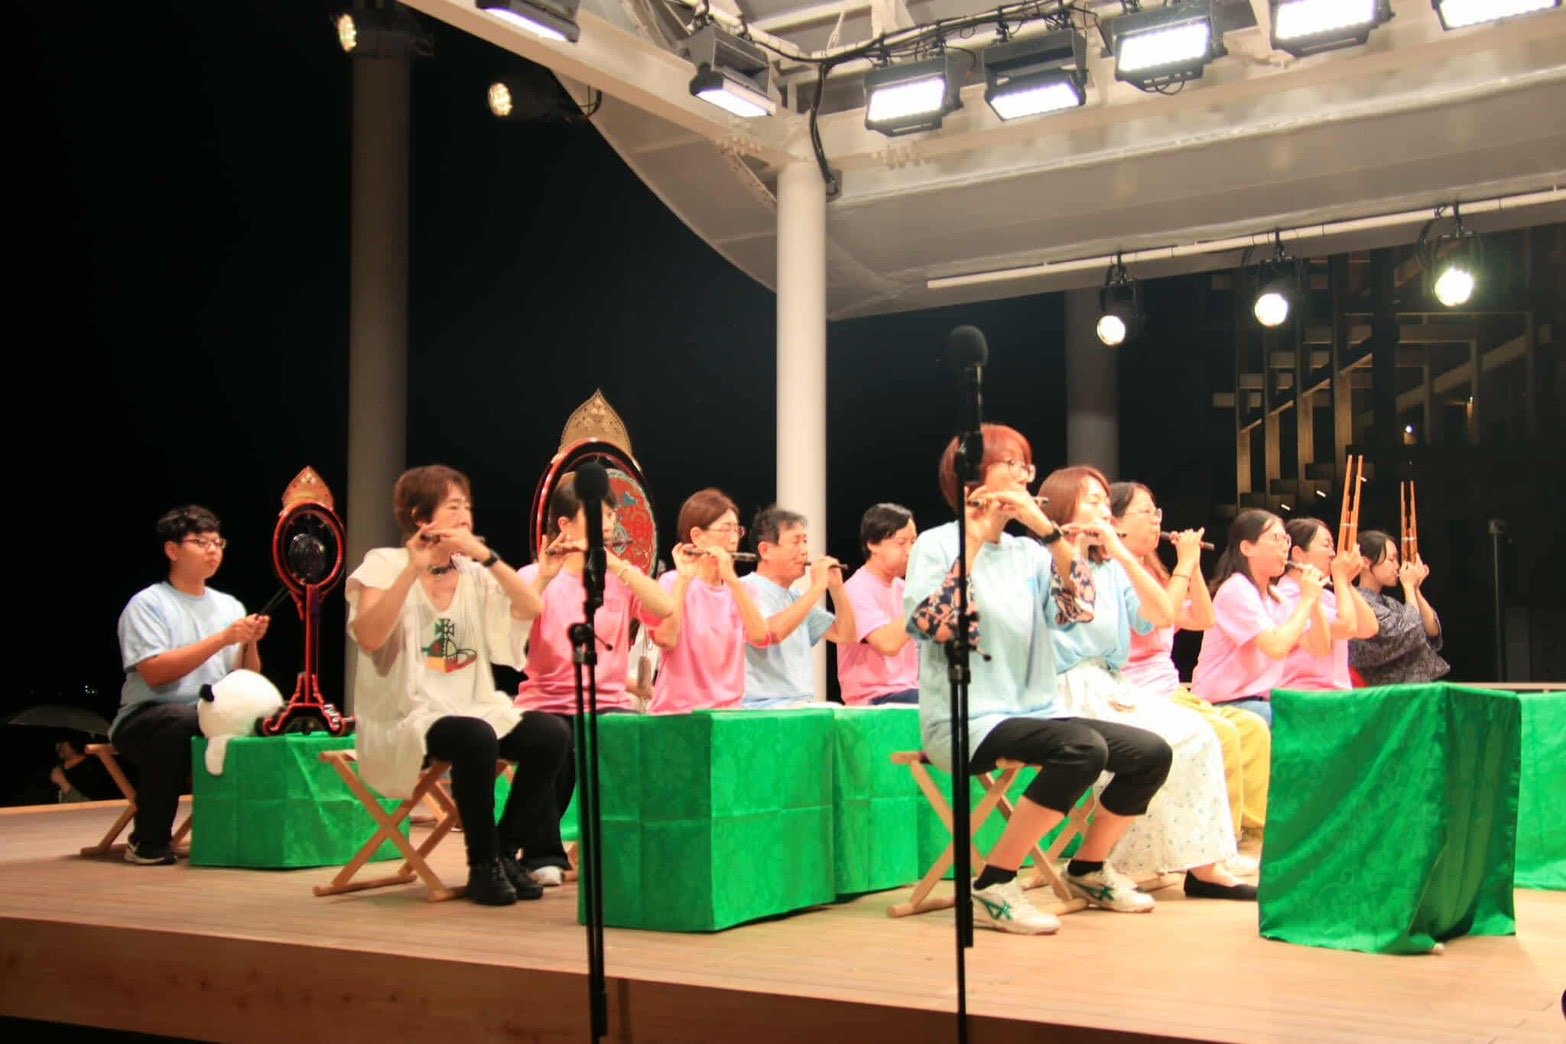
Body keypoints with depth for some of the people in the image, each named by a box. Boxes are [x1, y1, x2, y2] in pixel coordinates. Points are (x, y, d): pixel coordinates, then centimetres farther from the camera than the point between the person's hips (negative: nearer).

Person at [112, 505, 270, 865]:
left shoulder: (230, 606, 13)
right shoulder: (147, 603, -3)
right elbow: (155, 672, -18)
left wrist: (251, 644, -10)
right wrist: (222, 639, -20)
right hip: (146, 717, -4)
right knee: (181, 721, -38)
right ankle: (148, 841, -20)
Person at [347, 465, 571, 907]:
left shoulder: (474, 572, 10)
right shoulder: (384, 564, -4)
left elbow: (533, 609, -7)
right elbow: (368, 638, -21)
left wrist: (485, 555, -16)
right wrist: (413, 569, -23)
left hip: (475, 707, 5)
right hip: (405, 717, -5)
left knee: (552, 734, -20)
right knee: (475, 739, -35)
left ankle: (506, 852, -4)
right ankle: (482, 865, -16)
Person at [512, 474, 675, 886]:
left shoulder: (621, 577, 11)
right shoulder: (536, 578, 4)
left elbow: (665, 608, -11)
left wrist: (613, 563, -17)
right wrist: (545, 577, -25)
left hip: (609, 702, 2)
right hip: (547, 702, -2)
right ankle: (542, 854, -9)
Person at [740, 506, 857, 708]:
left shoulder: (796, 598, 19)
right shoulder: (747, 589, -7)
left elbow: (845, 635, 19)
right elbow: (770, 633, -26)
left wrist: (837, 587, 5)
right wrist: (817, 587, -18)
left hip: (803, 706, 8)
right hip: (764, 708, -8)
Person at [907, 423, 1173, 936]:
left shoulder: (1026, 551, 11)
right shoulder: (936, 544, -4)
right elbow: (933, 627, -19)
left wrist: (1046, 528, -13)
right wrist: (971, 545, -17)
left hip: (1034, 711, 7)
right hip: (967, 720, -6)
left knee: (1151, 752, -8)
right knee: (1084, 748, -32)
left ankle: (1089, 868, 15)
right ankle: (993, 886, -20)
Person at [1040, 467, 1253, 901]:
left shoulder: (1110, 570, 18)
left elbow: (1163, 616, 3)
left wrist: (1122, 553, -6)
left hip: (1112, 687, 7)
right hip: (1067, 691, -7)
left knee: (1198, 734, -13)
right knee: (1155, 746, -25)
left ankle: (1203, 862, -11)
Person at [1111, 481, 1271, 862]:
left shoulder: (1149, 573, 20)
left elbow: (1202, 620, 18)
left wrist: (1193, 565, 9)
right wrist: (1184, 563, -12)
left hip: (1169, 694, 9)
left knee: (1253, 728, -5)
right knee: (1221, 734, -24)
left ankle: (1251, 828, -4)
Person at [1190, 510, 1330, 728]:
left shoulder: (1273, 597, 14)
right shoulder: (1236, 590, -12)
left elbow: (1319, 649, 9)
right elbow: (1276, 647, -26)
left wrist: (1315, 600, -4)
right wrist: (1306, 599, -15)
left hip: (1261, 700, 9)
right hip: (1224, 705, -9)